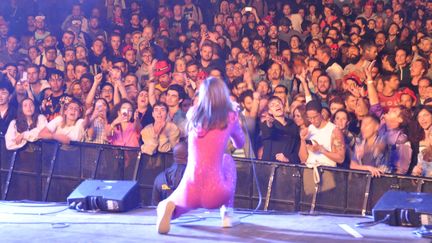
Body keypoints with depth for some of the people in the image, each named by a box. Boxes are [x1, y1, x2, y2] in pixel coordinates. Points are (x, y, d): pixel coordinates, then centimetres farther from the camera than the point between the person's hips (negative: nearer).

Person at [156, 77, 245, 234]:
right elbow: (240, 144, 21)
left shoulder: (193, 113, 6)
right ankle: (227, 213, 21)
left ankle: (170, 206, -1)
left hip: (189, 192, 0)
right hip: (215, 194, 0)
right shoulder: (230, 116, 1)